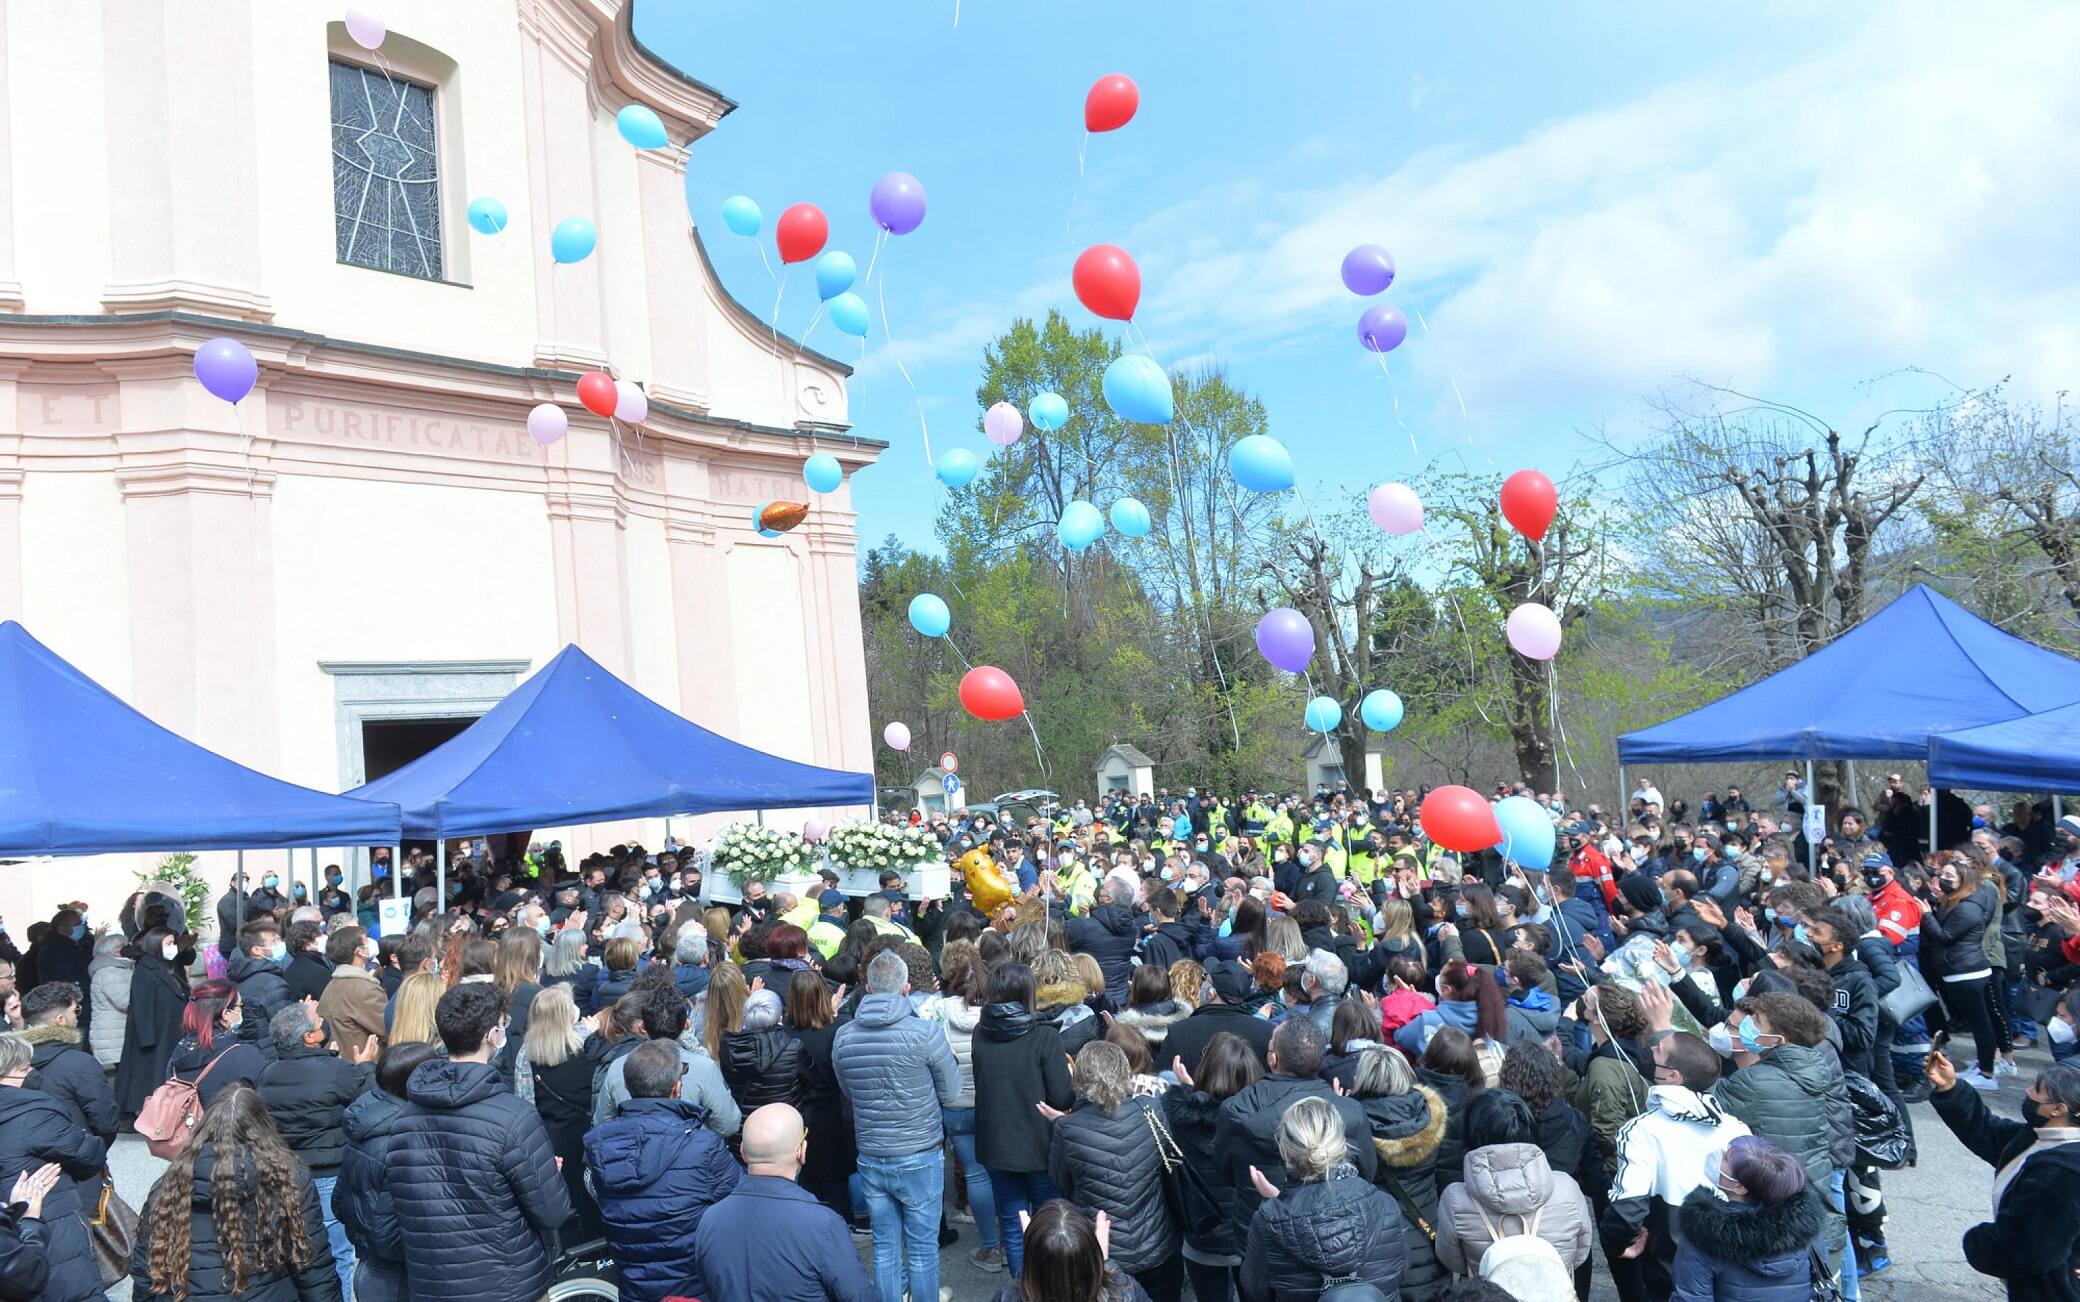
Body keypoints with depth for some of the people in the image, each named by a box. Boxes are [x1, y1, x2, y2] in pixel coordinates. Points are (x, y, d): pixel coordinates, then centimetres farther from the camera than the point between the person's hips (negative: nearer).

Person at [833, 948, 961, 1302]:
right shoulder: (925, 1033, -18)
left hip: (871, 1159, 3)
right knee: (923, 1249, 10)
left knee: (885, 1248, 15)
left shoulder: (843, 1037, -5)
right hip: (920, 1158, -3)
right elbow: (950, 1092, -5)